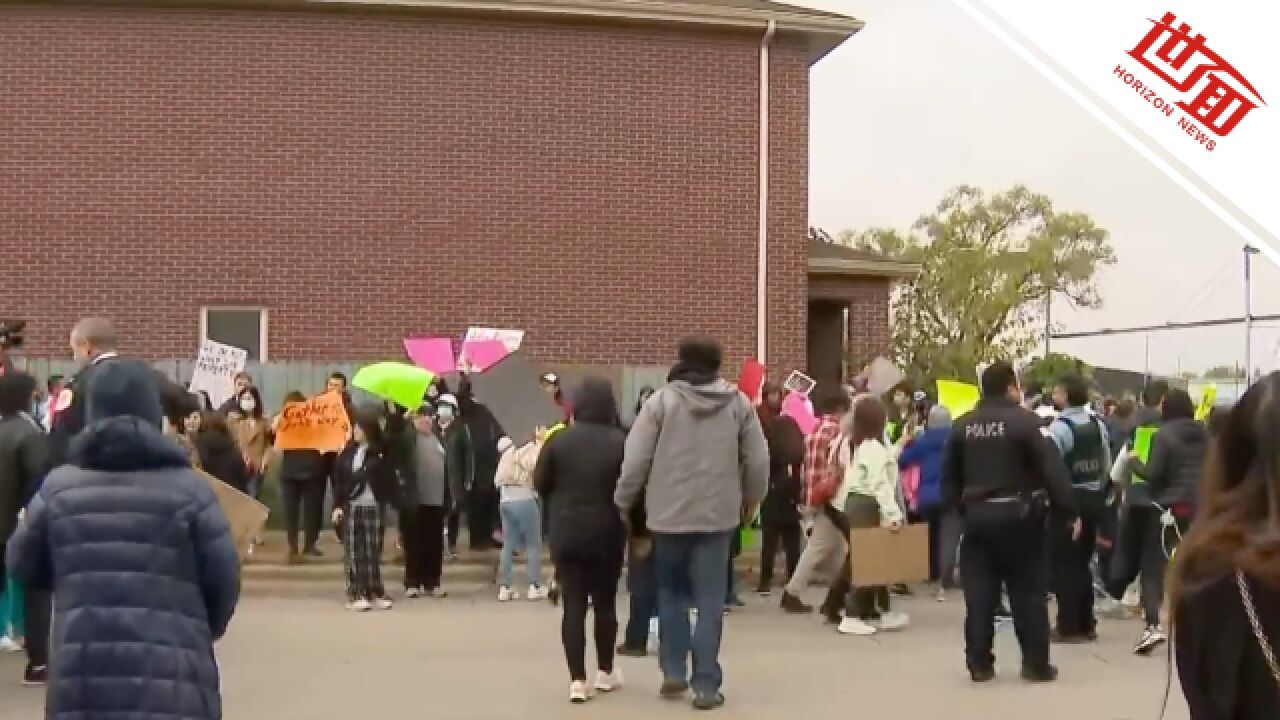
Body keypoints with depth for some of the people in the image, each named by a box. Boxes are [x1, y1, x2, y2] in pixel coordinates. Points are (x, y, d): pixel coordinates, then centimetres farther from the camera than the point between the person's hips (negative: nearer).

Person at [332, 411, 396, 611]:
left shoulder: (381, 453, 0)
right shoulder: (348, 452, 5)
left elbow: (388, 480, 0)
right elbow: (339, 479, 6)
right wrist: (338, 505, -1)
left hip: (375, 507, -1)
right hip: (352, 506, 1)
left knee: (374, 553, 2)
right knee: (354, 553, 0)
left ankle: (376, 594, 7)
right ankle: (356, 595, 2)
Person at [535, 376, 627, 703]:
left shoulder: (559, 440, -6)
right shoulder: (620, 441, -10)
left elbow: (540, 484, 0)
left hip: (566, 532, 0)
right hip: (607, 534, 0)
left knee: (573, 604, 2)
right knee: (605, 602, 14)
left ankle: (577, 680, -4)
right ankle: (605, 672, 24)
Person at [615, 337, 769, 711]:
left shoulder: (661, 399, -6)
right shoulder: (739, 402, 1)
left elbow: (636, 459, -6)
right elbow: (758, 462, 4)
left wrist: (623, 504, 7)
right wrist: (751, 502, 20)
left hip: (668, 512, 0)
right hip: (719, 513, 1)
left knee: (671, 591, 18)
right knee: (710, 599, 4)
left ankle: (673, 672, 16)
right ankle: (706, 684, 1)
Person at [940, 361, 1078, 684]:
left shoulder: (962, 425, 7)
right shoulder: (1024, 420, -10)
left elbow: (949, 475, 12)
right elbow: (1051, 469, -13)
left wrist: (957, 506, 19)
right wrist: (1068, 512, -7)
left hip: (976, 516, 4)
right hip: (1018, 515, -4)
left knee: (979, 593, 6)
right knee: (1028, 592, 5)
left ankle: (979, 664, 6)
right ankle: (1036, 663, 9)